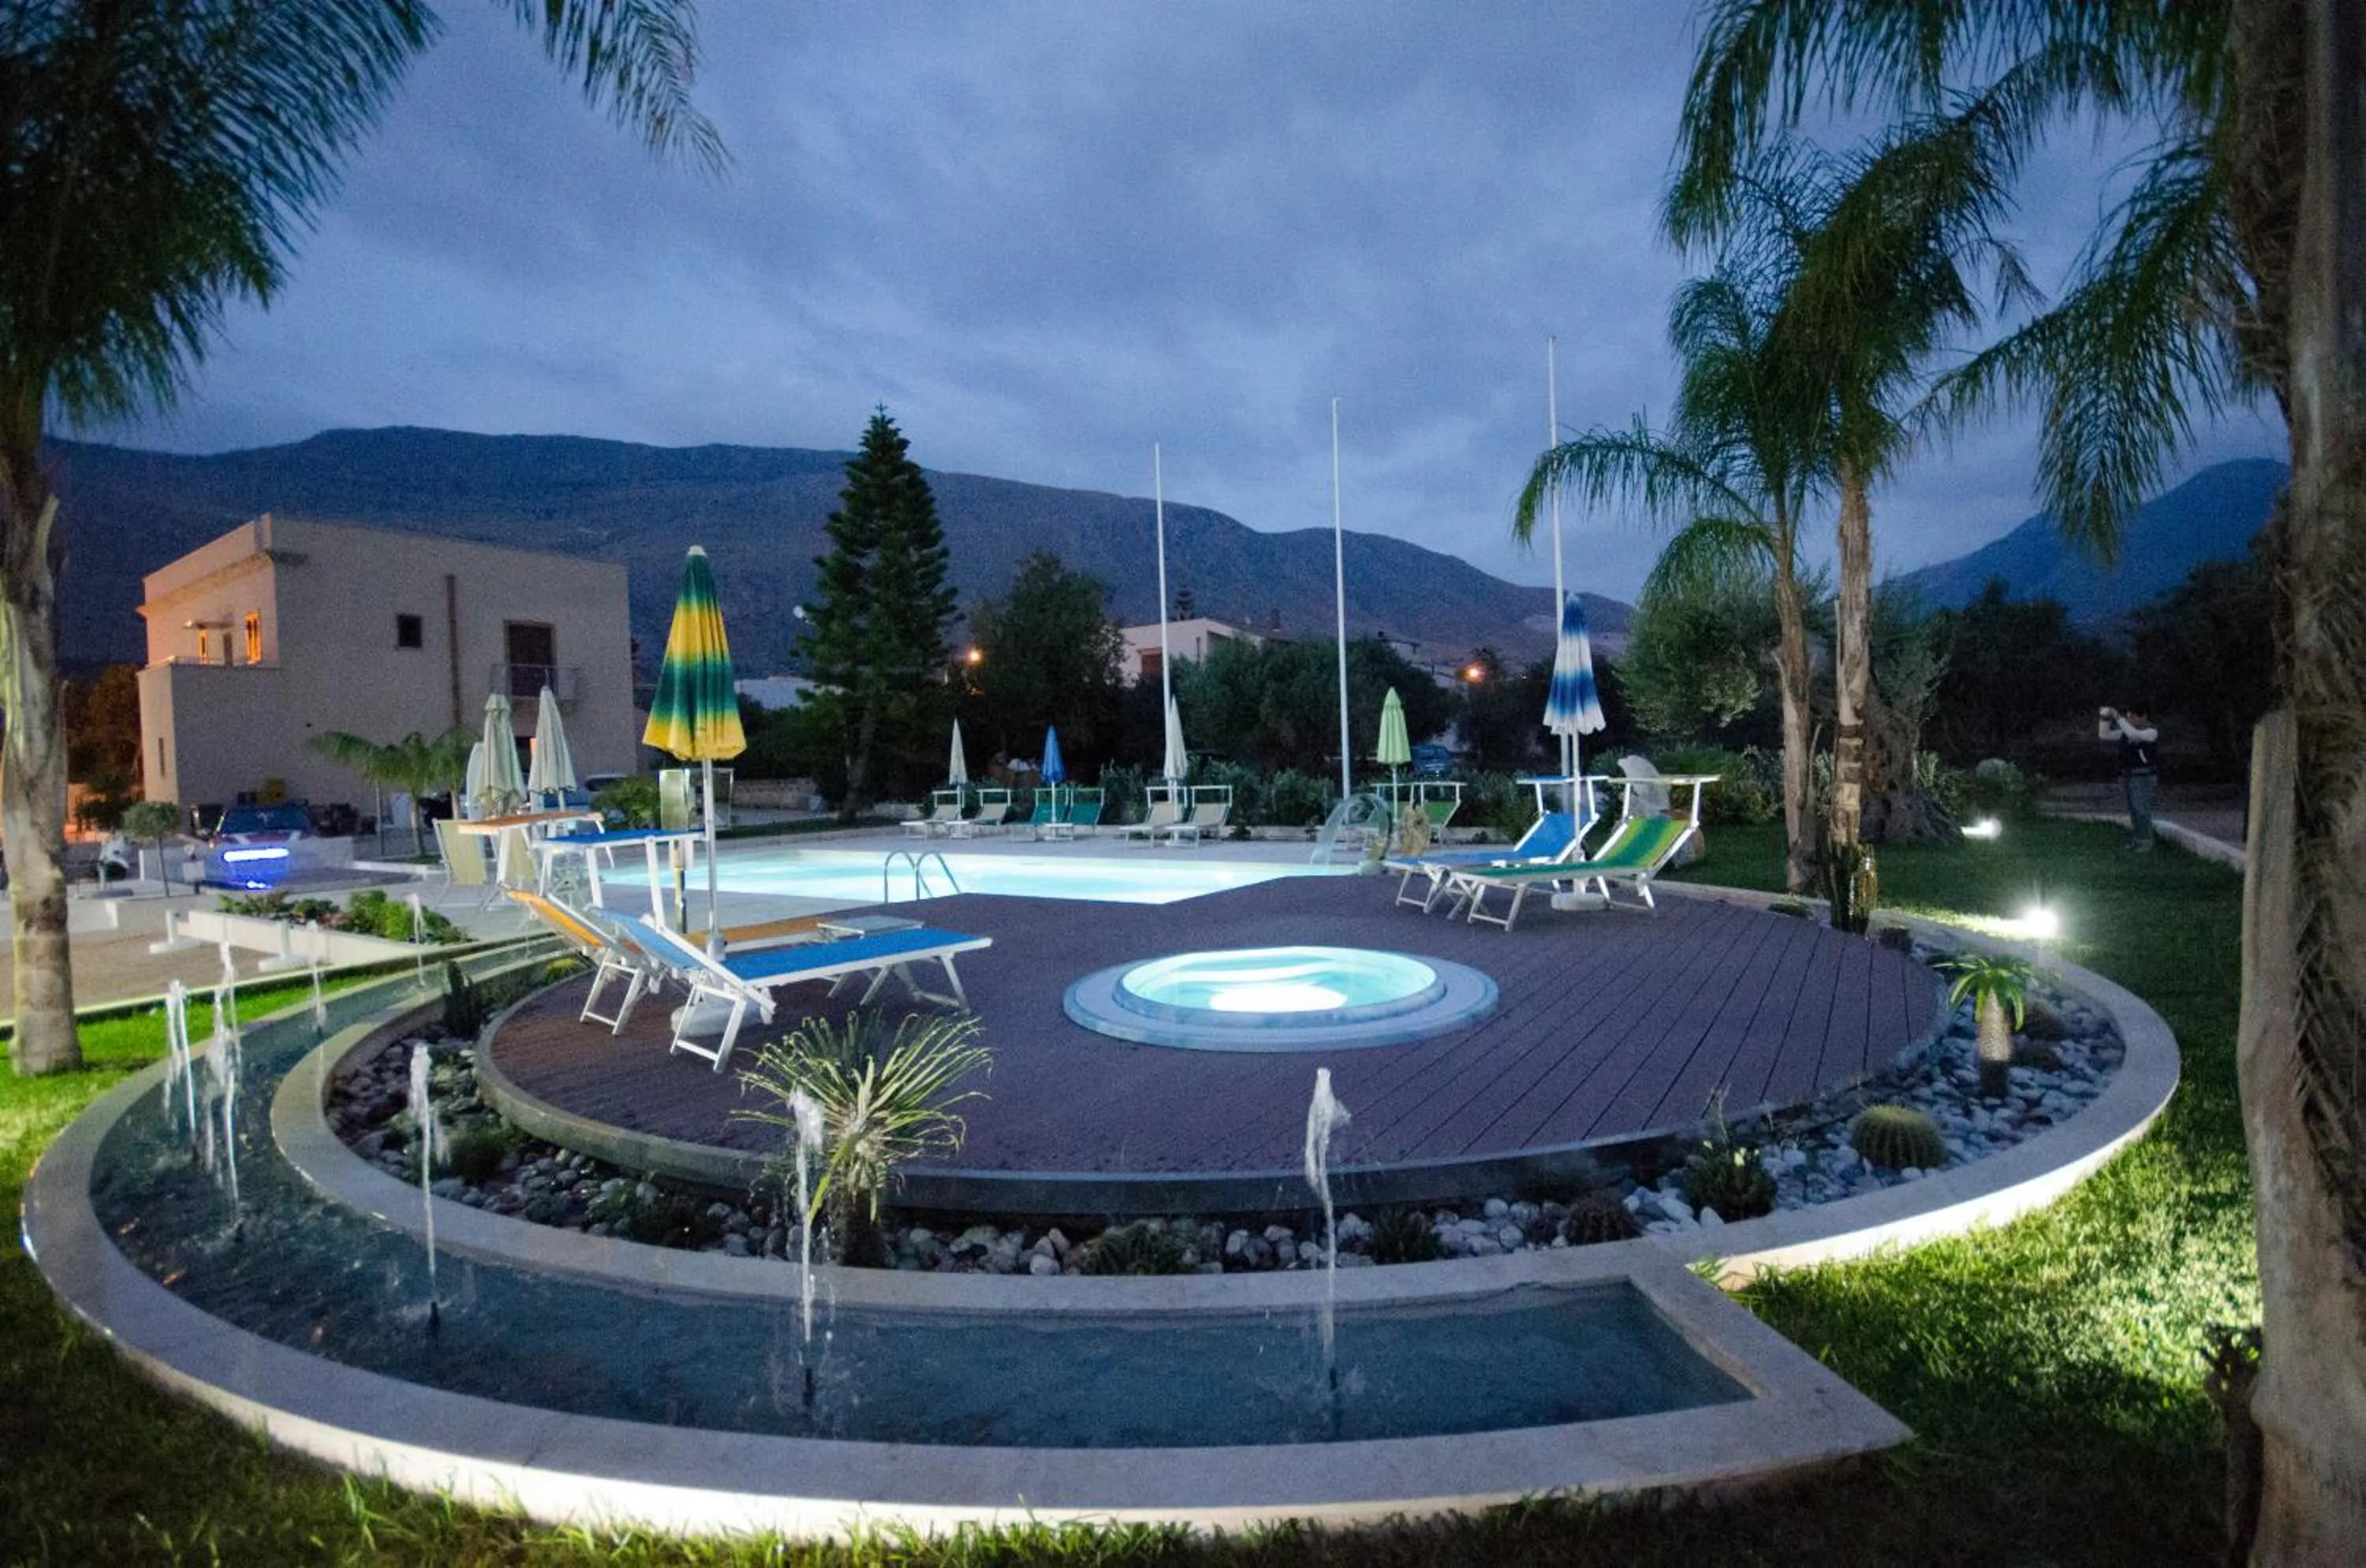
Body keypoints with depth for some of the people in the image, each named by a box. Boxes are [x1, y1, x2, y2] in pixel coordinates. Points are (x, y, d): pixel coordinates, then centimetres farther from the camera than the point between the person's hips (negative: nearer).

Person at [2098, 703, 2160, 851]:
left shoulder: (2151, 732, -13)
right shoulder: (2126, 731, 7)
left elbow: (2133, 734, -31)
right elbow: (2104, 735, 8)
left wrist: (2118, 717, -29)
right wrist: (2105, 719, -8)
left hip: (2144, 778, -7)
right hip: (2128, 777, 7)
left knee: (2142, 811, -7)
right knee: (2134, 811, 14)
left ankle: (2146, 843, 0)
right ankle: (2137, 839, 23)